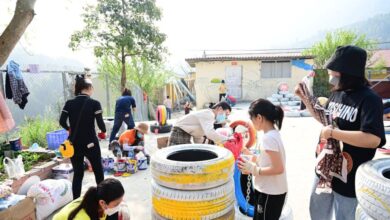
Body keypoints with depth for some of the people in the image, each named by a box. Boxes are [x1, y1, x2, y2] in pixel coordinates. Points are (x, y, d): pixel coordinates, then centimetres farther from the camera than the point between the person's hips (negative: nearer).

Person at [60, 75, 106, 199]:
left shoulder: (69, 103, 0)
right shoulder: (94, 103, -10)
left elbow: (62, 122, -3)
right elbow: (100, 123, -13)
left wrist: (70, 129, 16)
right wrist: (104, 130, 8)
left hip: (74, 144, 3)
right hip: (90, 143, -3)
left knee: (77, 174, 14)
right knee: (98, 171, 14)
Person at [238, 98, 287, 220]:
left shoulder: (268, 137, -24)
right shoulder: (273, 134, 5)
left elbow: (278, 168, -26)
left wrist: (253, 169, -20)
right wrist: (253, 158, 7)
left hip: (270, 193, -9)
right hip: (270, 190, 9)